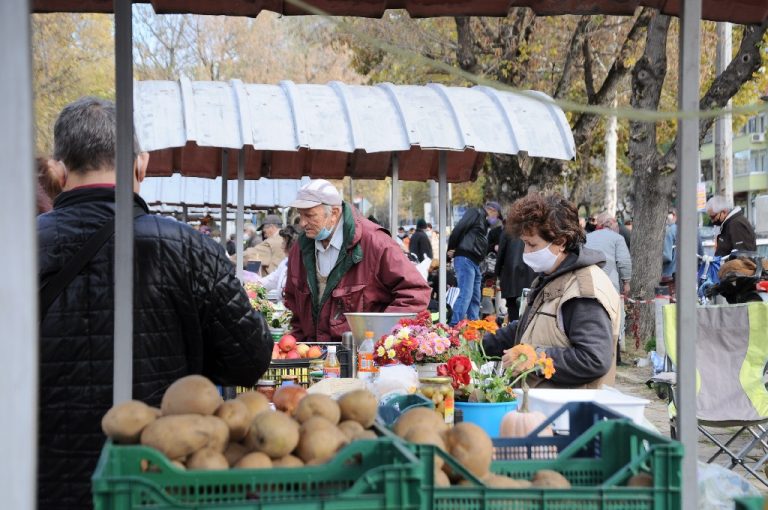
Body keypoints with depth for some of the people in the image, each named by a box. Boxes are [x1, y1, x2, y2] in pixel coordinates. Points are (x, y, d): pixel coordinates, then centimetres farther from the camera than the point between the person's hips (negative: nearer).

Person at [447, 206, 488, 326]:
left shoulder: (486, 223, 25)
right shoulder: (476, 212, 1)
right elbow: (459, 228, -10)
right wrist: (451, 249, -10)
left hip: (475, 262, 9)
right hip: (465, 259, -9)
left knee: (475, 298, 11)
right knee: (465, 295, -16)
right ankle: (454, 326, -20)